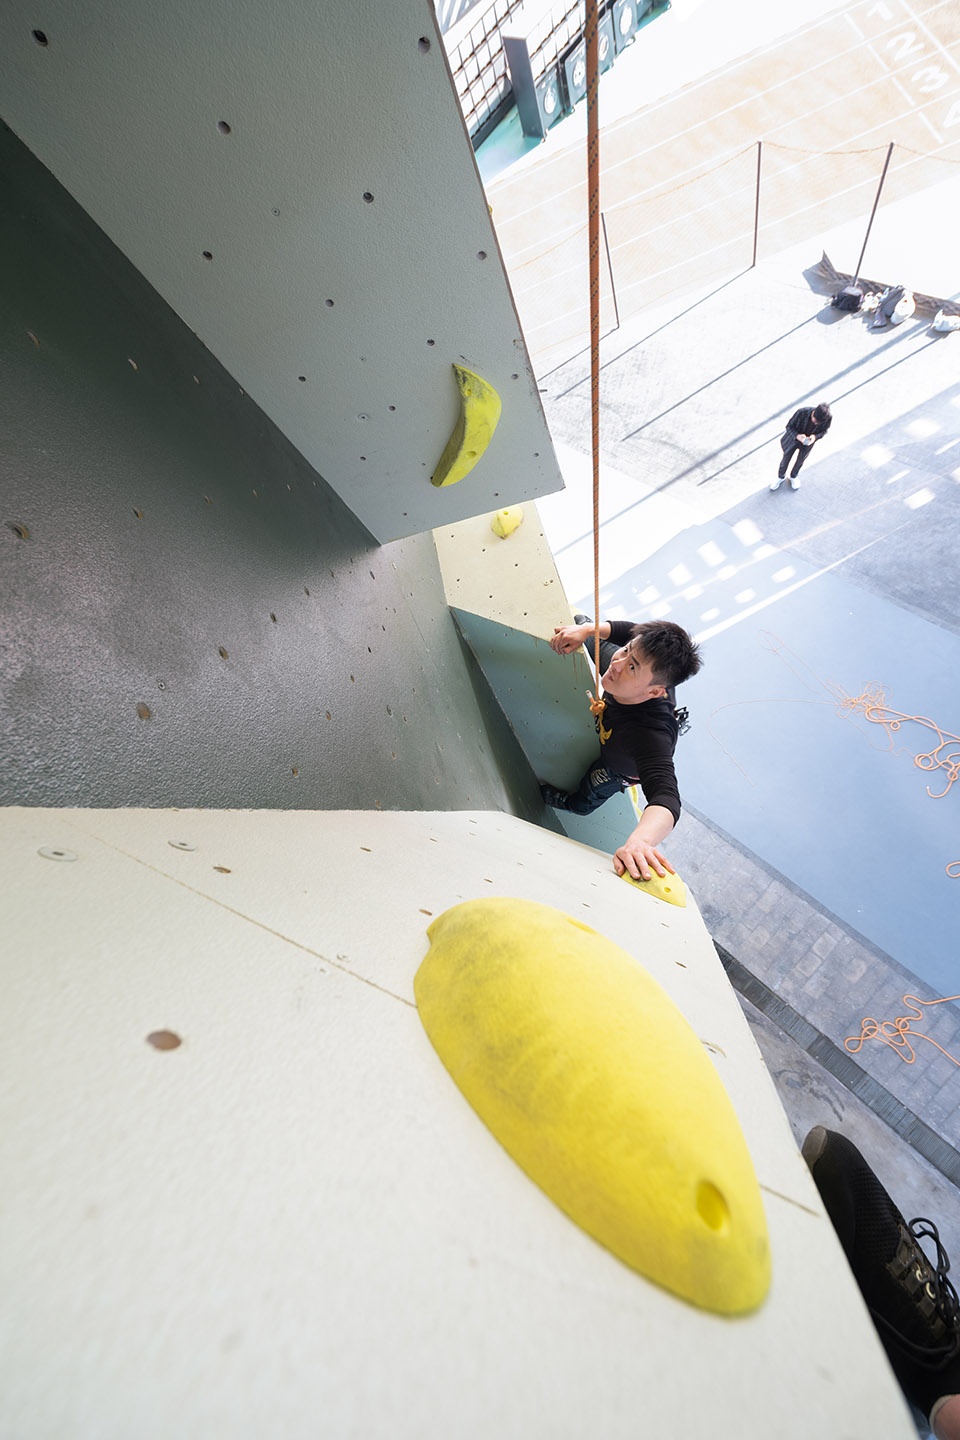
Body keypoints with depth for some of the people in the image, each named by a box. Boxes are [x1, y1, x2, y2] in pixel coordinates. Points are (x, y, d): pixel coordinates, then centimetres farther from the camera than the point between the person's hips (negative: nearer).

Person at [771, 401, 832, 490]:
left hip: (808, 442, 2)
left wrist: (816, 436, -33)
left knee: (800, 460, 23)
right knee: (786, 459, 18)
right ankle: (781, 477, 47)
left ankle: (793, 476, 53)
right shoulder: (802, 412, -38)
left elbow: (824, 431, -11)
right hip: (793, 438, -1)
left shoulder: (828, 417, -31)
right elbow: (789, 426, -23)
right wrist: (797, 435, -41)